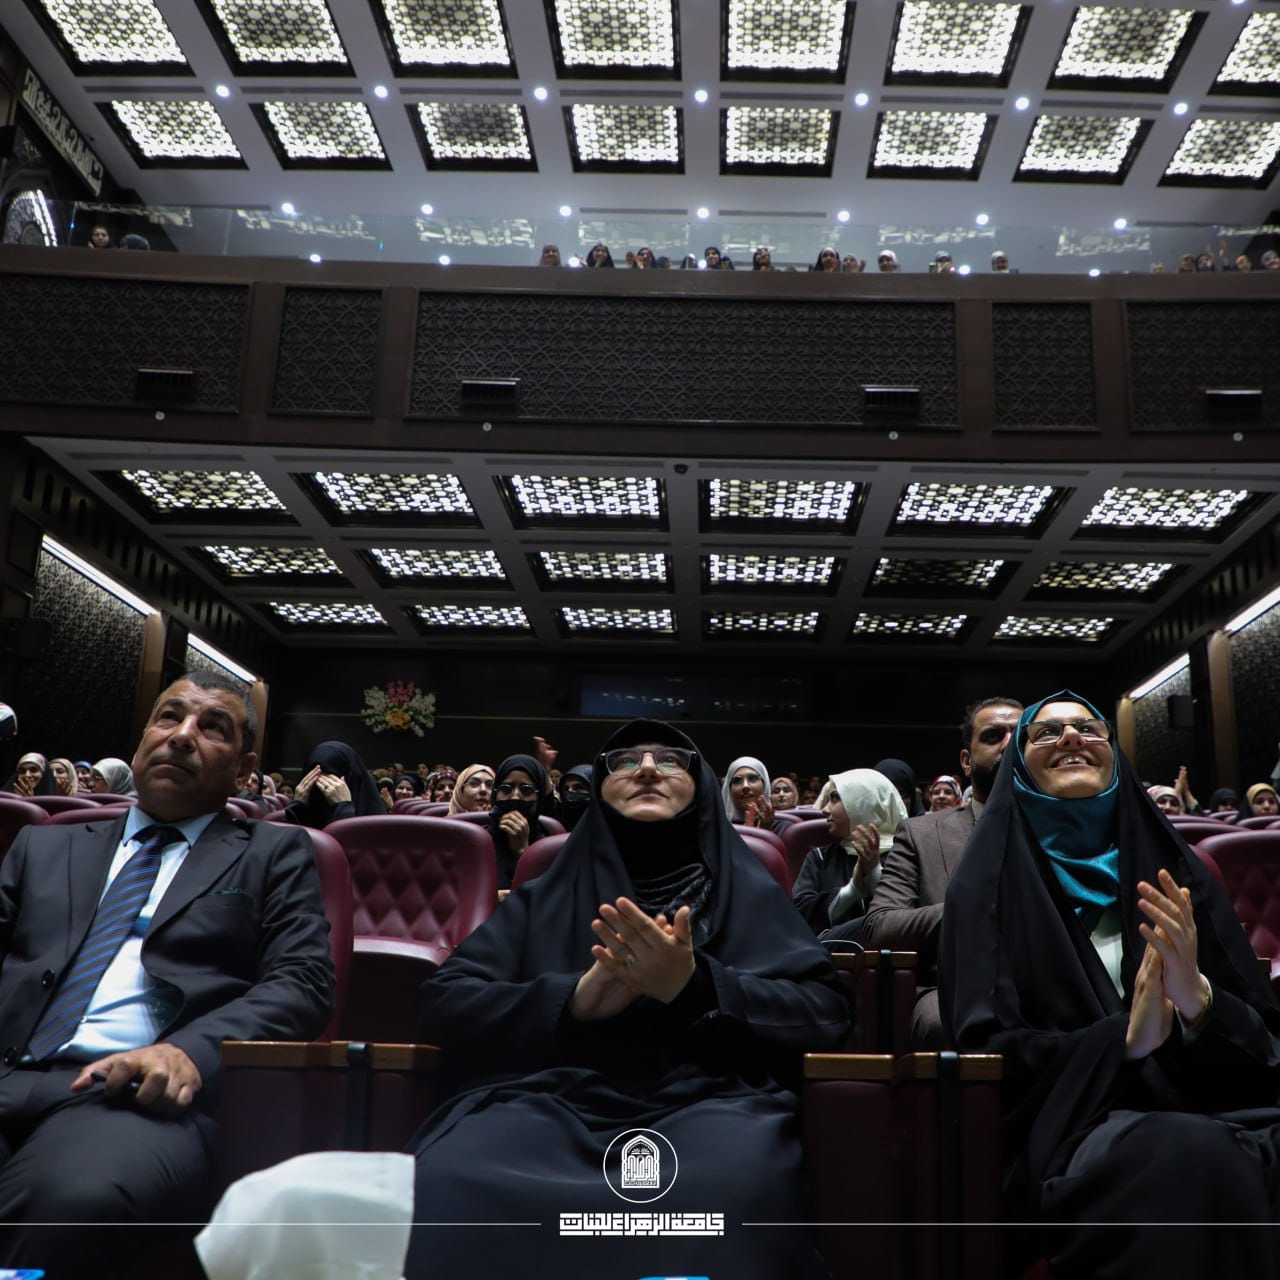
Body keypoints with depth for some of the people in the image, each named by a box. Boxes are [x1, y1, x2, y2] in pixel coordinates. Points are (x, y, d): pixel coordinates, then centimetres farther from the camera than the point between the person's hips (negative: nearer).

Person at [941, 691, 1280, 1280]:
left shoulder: (1173, 868, 14)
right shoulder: (989, 883, 6)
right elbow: (985, 1048, -3)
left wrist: (1199, 1000, -14)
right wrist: (1124, 1037, -17)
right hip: (1068, 1123, -3)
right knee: (1198, 1160, -36)